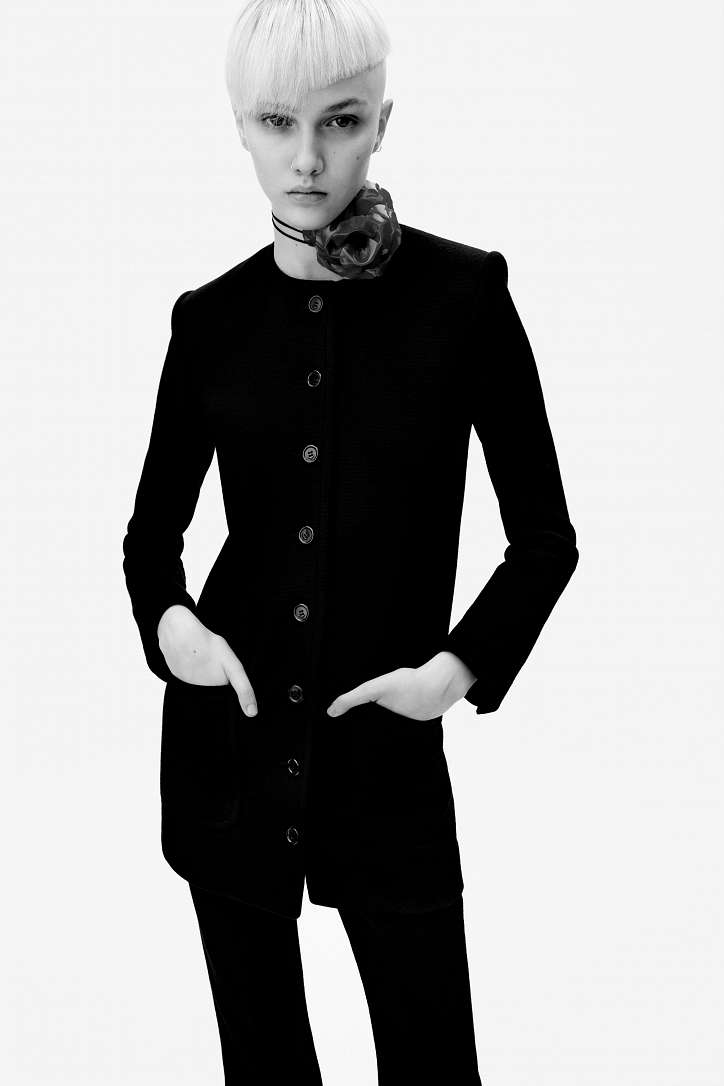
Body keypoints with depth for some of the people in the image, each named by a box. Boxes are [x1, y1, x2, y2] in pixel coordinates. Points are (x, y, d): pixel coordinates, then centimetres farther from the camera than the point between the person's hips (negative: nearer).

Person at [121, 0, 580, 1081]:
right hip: (228, 736, 2)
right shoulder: (213, 316, 1)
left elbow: (545, 533, -1)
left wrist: (464, 665, -13)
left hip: (387, 750, -2)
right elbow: (153, 524, 11)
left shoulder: (460, 292, -6)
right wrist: (167, 618, -9)